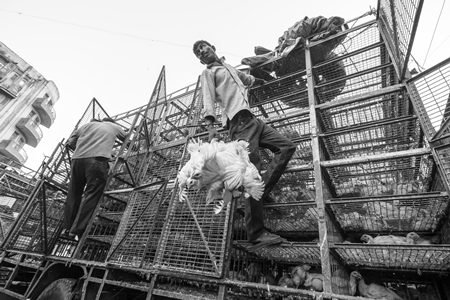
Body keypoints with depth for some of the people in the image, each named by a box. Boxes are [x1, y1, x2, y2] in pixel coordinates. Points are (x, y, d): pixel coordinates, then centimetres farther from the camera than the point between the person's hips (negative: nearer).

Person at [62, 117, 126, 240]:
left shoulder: (86, 125, 28)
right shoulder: (114, 126, 22)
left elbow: (70, 143, 22)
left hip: (77, 159, 5)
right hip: (97, 160, -4)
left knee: (73, 194, 13)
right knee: (91, 196, -5)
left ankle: (67, 229, 16)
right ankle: (76, 232, -8)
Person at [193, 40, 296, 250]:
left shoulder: (230, 68, 32)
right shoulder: (208, 73, 11)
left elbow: (248, 79, 50)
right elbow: (208, 99, -6)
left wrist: (262, 81, 65)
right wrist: (210, 124, -23)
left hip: (252, 119, 8)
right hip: (239, 122, -8)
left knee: (287, 146, 3)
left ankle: (263, 191, -4)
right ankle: (256, 233, -13)